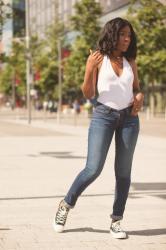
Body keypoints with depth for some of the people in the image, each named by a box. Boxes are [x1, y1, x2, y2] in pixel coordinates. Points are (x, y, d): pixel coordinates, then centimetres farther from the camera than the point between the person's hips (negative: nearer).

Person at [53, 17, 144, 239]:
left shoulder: (130, 62, 10)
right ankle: (66, 205, 11)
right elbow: (88, 94, -5)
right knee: (93, 169, -12)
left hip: (129, 118, 4)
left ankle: (116, 221, 11)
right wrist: (90, 69, -21)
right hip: (103, 115, -4)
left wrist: (140, 96, -1)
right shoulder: (97, 59, -2)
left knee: (123, 171, 2)